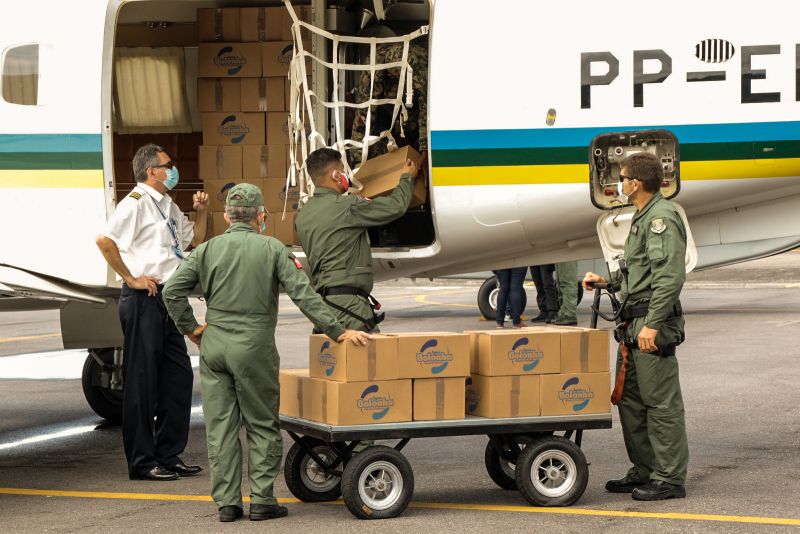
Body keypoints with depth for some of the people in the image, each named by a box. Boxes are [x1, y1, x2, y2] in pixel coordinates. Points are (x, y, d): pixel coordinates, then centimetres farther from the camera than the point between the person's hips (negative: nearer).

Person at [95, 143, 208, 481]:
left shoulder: (168, 206, 19)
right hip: (143, 300, -9)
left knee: (179, 376, 11)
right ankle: (141, 462, 0)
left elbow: (194, 240, 32)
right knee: (142, 380, -4)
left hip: (167, 300, 10)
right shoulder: (136, 202, -10)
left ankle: (169, 455, 20)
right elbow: (105, 240, -23)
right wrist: (131, 278, -17)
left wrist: (201, 212, 15)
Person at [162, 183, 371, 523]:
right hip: (254, 347, -3)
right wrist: (338, 332, -8)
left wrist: (190, 328, 12)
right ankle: (261, 499, 5)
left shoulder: (207, 250, 5)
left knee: (220, 427, 7)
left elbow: (172, 292, 0)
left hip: (214, 346, 3)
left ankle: (226, 502, 8)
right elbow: (303, 295, -10)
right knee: (262, 425, 8)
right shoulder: (273, 249, -3)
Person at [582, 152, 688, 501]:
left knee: (661, 402, -7)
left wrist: (653, 324, -26)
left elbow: (670, 276, -22)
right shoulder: (643, 217, 20)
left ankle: (670, 478, -3)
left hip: (653, 324, -11)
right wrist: (607, 281, 21)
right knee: (630, 399, 14)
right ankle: (644, 471, 22)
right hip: (634, 324, 11)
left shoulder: (662, 217, -13)